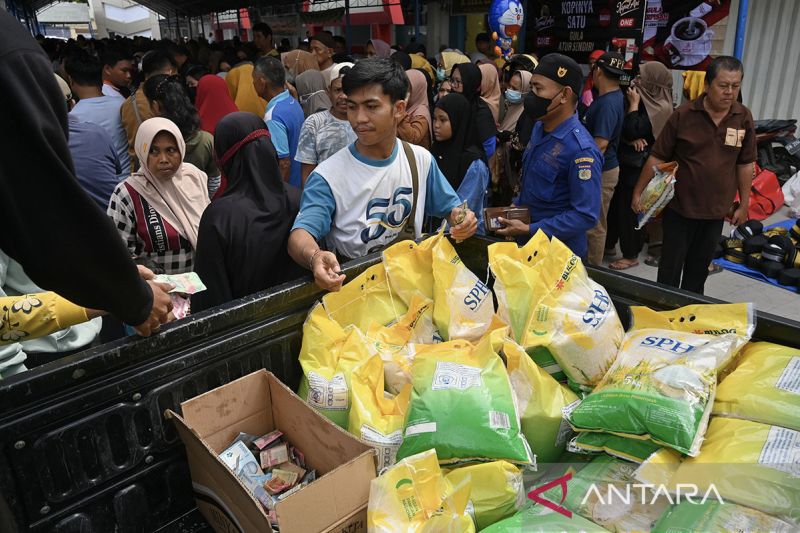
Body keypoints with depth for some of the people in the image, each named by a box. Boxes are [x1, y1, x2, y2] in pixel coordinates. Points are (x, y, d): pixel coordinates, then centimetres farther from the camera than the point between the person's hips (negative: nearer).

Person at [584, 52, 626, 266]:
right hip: (601, 167, 10)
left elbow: (601, 144, -27)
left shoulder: (608, 103, -23)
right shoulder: (614, 97, 8)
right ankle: (590, 264, 32)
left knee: (595, 225, 2)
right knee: (595, 223, 19)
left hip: (601, 172, -10)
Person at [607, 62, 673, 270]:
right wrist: (633, 138, -17)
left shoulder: (660, 108, -16)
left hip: (638, 166, -8)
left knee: (629, 208, 0)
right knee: (616, 204, 15)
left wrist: (634, 104, -15)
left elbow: (632, 131, -23)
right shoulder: (647, 100, 8)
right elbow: (624, 128, 4)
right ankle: (609, 244, 30)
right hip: (627, 161, 8)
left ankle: (631, 255, 13)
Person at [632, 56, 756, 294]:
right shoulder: (683, 115, -10)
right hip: (679, 207, -3)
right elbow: (657, 157, -6)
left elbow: (745, 164, 6)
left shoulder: (744, 118, -1)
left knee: (699, 268, 15)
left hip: (716, 211, 3)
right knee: (670, 266, 6)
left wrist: (744, 204, 8)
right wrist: (638, 192, -6)